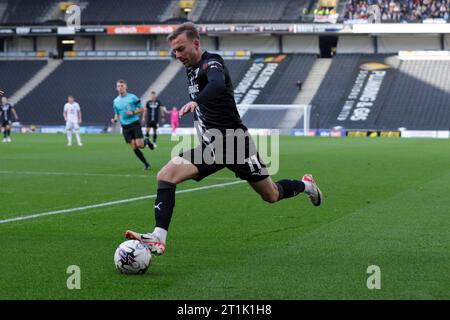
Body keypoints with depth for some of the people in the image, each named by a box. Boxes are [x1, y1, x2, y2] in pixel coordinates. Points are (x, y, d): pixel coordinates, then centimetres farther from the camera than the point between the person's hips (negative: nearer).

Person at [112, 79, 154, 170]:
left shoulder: (132, 97, -4)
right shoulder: (115, 101, 8)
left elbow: (142, 109, 0)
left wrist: (133, 113, -17)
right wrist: (115, 119, -2)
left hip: (135, 124, -3)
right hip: (125, 127, 3)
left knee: (140, 145, -15)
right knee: (134, 147, -3)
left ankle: (147, 141, 21)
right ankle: (146, 164, 11)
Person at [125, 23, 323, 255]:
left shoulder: (211, 63, -16)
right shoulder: (192, 69, 11)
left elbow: (217, 84, -42)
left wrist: (195, 102, -59)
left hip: (234, 141, -7)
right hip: (209, 145, 7)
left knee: (272, 195, 7)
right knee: (165, 176, -16)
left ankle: (306, 185, 40)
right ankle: (158, 239, -23)